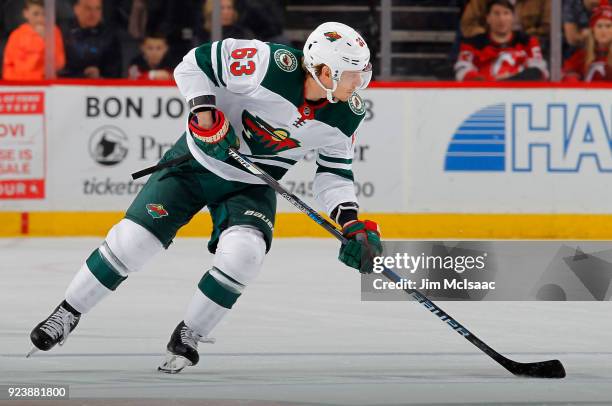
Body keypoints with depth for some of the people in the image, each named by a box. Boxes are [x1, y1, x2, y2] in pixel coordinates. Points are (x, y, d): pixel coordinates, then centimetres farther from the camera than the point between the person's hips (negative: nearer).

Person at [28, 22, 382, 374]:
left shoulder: (347, 115, -14)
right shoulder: (274, 65, -29)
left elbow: (335, 171, 0)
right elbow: (194, 64, -20)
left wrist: (353, 225, -12)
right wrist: (207, 120, -28)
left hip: (251, 186, 3)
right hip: (199, 160, -3)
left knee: (243, 253, -24)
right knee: (135, 237, -9)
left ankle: (188, 336, -3)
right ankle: (68, 313, 13)